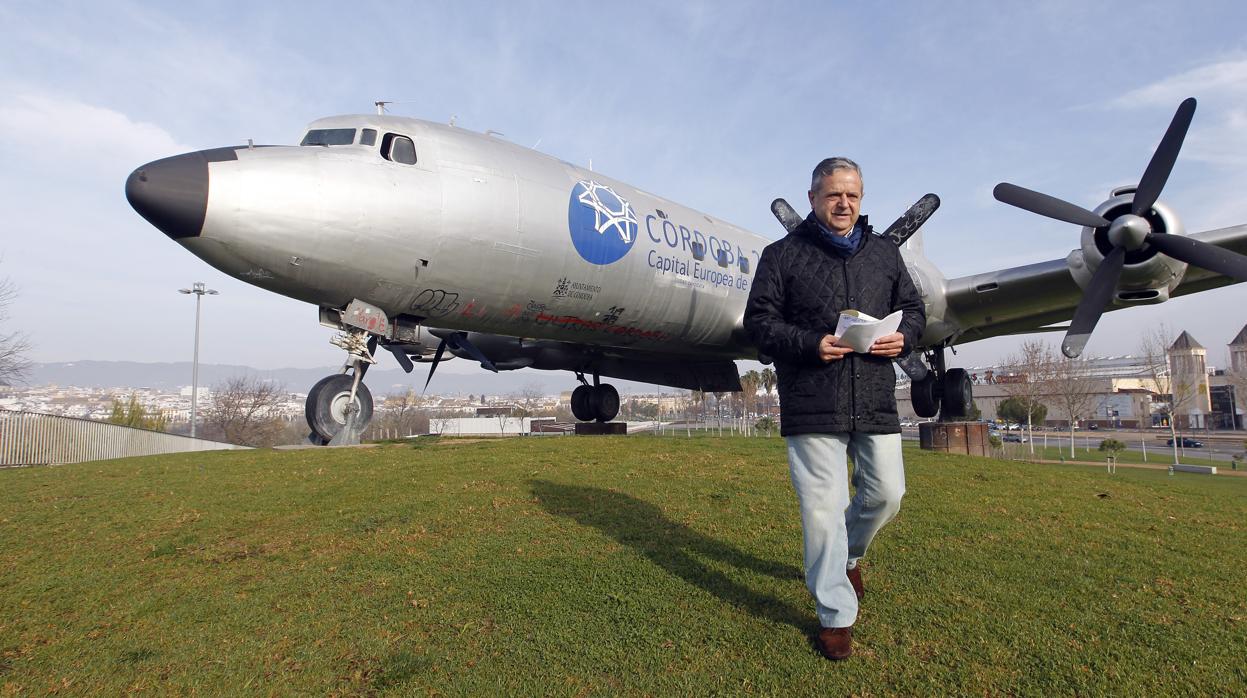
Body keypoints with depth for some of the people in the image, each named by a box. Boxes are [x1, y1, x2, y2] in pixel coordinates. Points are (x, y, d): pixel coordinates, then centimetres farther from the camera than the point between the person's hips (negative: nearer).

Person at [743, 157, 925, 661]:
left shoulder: (885, 253, 15)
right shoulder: (783, 255, 2)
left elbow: (913, 308, 21)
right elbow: (759, 322, -2)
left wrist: (902, 336, -3)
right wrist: (811, 345, -18)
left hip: (876, 404, 5)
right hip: (811, 406, -4)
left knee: (886, 493, 10)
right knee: (823, 508, -2)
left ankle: (849, 554, 42)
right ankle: (836, 615, 14)